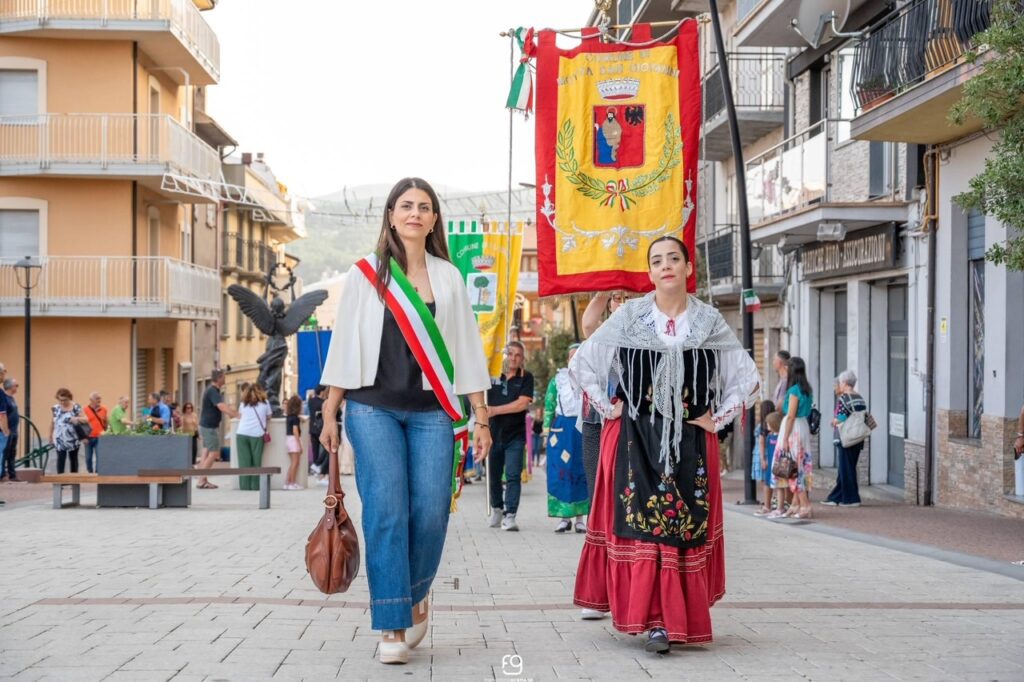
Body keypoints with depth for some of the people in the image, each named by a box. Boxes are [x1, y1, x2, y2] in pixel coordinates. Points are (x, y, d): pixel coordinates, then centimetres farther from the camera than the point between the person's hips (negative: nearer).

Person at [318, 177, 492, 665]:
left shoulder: (448, 278, 10)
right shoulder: (365, 274, 5)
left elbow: (467, 349, 10)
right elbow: (344, 345, 5)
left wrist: (481, 417, 5)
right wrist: (329, 414, 1)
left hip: (431, 411, 2)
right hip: (374, 408, -1)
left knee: (431, 512, -5)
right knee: (386, 511, -9)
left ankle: (415, 598, 22)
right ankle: (392, 627, -3)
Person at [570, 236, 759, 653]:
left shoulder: (710, 322, 5)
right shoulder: (629, 317, 3)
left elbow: (747, 379, 11)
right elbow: (582, 363, 7)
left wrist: (716, 418, 3)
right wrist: (608, 409, 1)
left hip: (690, 442, 1)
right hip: (635, 438, -1)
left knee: (686, 525, -1)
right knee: (641, 521, -9)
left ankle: (673, 618, 7)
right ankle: (656, 619, -8)